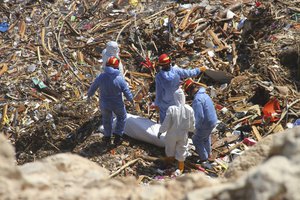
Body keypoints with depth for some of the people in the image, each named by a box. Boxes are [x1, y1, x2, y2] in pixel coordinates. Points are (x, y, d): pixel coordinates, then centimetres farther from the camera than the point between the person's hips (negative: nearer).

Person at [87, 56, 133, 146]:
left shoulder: (101, 77, -16)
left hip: (104, 105, 2)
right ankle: (117, 136, 25)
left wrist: (89, 95, 20)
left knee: (106, 119, 28)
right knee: (121, 117, 26)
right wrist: (131, 100, 9)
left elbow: (93, 87, 0)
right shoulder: (120, 79, -22)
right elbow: (127, 92, -12)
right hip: (117, 105, -2)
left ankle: (107, 137, 42)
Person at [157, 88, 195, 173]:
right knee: (181, 152, 22)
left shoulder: (171, 109, -27)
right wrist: (190, 129, 15)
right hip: (183, 135, 2)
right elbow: (192, 125, -8)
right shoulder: (189, 109, -19)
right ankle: (180, 170, 38)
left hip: (172, 135, -1)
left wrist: (160, 131, 0)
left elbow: (166, 124, -19)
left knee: (170, 151, 25)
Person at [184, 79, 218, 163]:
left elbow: (200, 117, -31)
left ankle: (204, 157, 25)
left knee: (196, 139, 14)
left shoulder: (197, 100, -29)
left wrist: (197, 126, -13)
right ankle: (208, 153, 52)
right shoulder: (204, 94, 2)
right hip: (213, 120, 9)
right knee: (206, 137, 32)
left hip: (206, 124, -9)